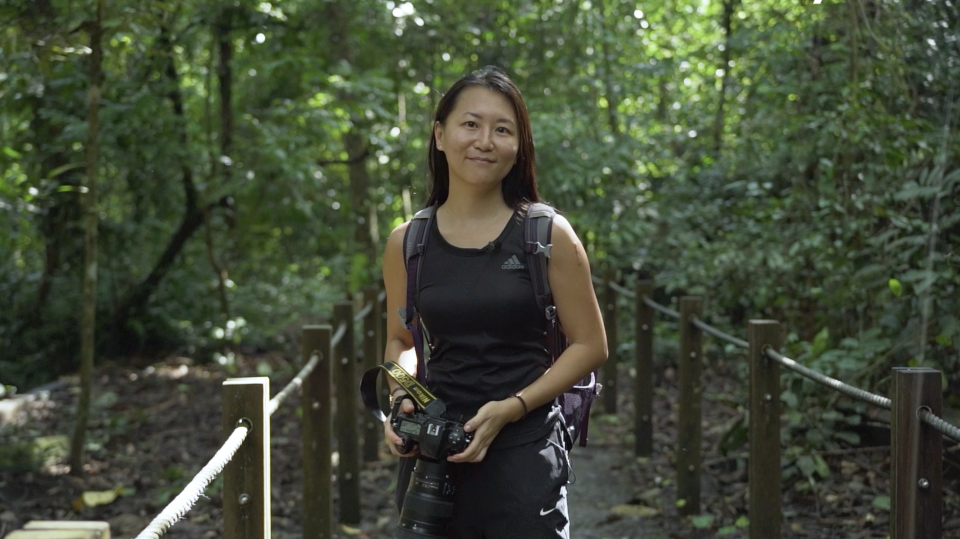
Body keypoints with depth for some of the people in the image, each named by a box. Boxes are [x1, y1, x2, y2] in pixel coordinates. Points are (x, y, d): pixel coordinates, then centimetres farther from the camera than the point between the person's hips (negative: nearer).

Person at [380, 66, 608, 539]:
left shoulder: (547, 234, -5)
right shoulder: (406, 243, 2)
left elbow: (589, 345, -2)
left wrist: (510, 408, -13)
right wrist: (401, 398, -5)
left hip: (524, 451, -2)